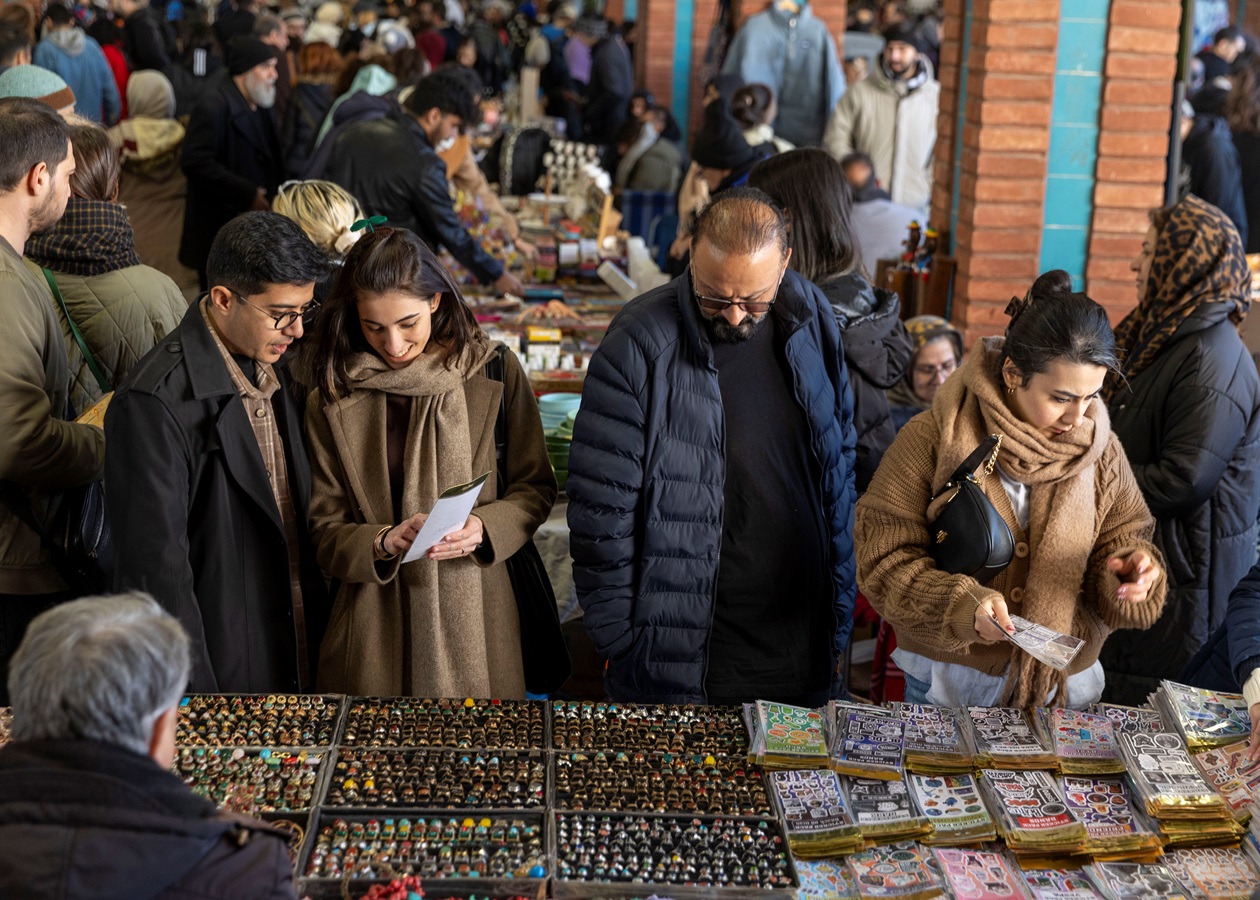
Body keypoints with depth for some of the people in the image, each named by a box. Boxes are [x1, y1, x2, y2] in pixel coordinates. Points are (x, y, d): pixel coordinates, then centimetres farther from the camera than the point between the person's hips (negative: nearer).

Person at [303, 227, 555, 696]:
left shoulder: (495, 372, -1)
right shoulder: (332, 401, 1)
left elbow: (534, 487, 5)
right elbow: (325, 531, 2)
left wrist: (483, 529, -14)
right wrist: (383, 543, -18)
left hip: (475, 617, 0)